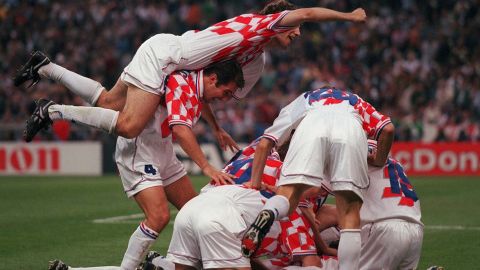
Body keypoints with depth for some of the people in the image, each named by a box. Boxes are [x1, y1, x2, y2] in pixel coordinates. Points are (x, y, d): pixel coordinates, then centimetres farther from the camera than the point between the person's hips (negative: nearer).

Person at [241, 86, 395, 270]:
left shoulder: (302, 100, 45)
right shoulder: (357, 103, 45)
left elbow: (264, 144, 31)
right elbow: (388, 129, 22)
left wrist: (254, 187, 29)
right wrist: (378, 161, 37)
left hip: (311, 124, 0)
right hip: (351, 129, 0)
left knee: (288, 193, -7)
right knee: (349, 213, 4)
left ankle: (268, 214, -40)